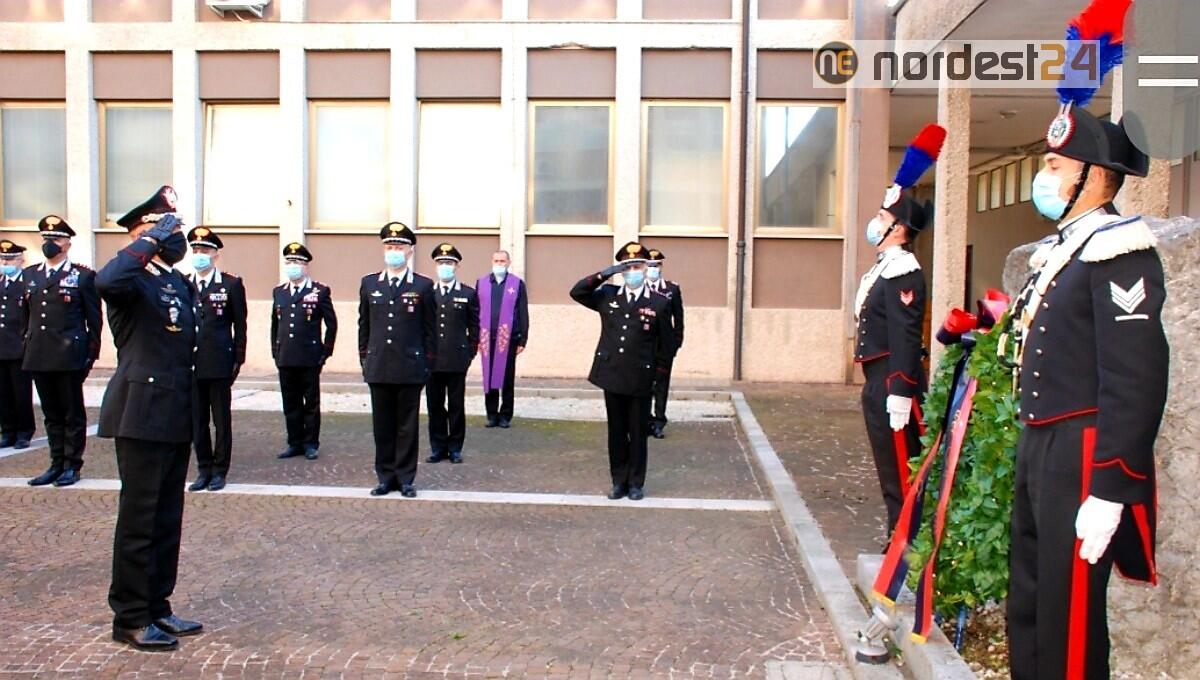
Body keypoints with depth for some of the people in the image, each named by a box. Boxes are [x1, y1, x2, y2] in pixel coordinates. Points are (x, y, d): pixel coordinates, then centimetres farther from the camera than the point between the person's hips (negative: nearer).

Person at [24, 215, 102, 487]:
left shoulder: (83, 276, -1)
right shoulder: (30, 275, 15)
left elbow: (94, 319, -2)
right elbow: (28, 313, 20)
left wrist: (92, 353, -5)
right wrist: (27, 344, 13)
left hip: (69, 357, -5)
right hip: (39, 357, 5)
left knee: (73, 414, 3)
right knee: (51, 414, 12)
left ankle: (72, 465, 11)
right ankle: (57, 464, 19)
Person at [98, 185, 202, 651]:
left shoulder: (179, 282, 15)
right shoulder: (132, 281, -9)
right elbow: (105, 281, -34)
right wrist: (153, 238, -25)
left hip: (176, 417, 8)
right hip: (142, 415, -8)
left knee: (168, 519, 13)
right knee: (139, 519, 0)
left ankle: (156, 607, 24)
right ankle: (130, 618, 12)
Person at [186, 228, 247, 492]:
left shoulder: (231, 284, 0)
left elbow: (240, 325, 1)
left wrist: (237, 360, -3)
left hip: (219, 364, -3)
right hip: (190, 365, 3)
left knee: (221, 420, 4)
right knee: (197, 421, 9)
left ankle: (219, 471, 14)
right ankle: (203, 470, 19)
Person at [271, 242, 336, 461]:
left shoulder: (320, 291, -2)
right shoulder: (278, 292, 12)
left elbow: (331, 324, 0)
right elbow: (275, 324, 17)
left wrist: (326, 351, -3)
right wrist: (275, 352, 12)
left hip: (310, 359, -4)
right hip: (285, 359, 4)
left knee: (311, 404, 5)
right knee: (290, 404, 9)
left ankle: (311, 443, 14)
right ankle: (295, 443, 19)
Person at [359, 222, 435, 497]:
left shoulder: (423, 286, 1)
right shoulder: (369, 284, 9)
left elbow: (429, 329, 3)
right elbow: (363, 325, 13)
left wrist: (428, 364, 0)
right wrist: (364, 359, 9)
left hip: (410, 368, -2)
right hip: (378, 368, 2)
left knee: (408, 426, 4)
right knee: (382, 425, 8)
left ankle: (405, 479, 14)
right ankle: (386, 477, 18)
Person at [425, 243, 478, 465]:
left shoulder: (468, 294, 4)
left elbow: (474, 326, 5)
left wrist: (470, 353, 0)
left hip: (457, 359, -2)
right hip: (432, 360, 2)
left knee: (456, 406, 5)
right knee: (434, 405, 6)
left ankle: (455, 448, 14)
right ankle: (438, 448, 15)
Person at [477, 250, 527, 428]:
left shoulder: (517, 284, 3)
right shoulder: (481, 283, 8)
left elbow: (523, 314, 2)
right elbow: (475, 312, 7)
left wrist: (522, 340, -2)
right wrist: (475, 338, 1)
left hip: (509, 339, -2)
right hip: (487, 338, 2)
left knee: (507, 379, 5)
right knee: (489, 378, 5)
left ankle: (505, 416, 13)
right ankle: (492, 415, 14)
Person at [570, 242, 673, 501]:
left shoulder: (660, 303, -2)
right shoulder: (607, 296, 5)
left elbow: (666, 343, 3)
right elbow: (577, 292, -1)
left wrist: (658, 372, 2)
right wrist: (603, 275, -10)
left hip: (640, 380, -2)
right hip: (612, 376, 2)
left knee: (638, 434, 7)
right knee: (616, 432, 11)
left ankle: (636, 483, 19)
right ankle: (619, 481, 22)